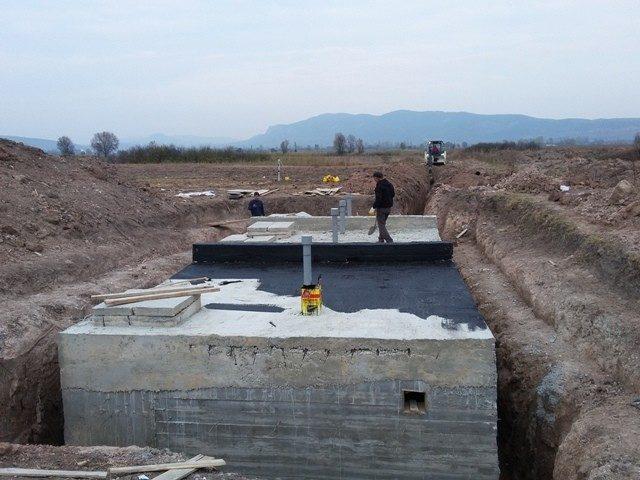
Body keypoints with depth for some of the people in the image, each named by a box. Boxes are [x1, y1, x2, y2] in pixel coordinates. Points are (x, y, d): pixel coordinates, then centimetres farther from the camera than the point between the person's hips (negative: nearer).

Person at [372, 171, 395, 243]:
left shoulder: (379, 185, -18)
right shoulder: (389, 184, 8)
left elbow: (378, 198, -22)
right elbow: (393, 194, 18)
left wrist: (374, 206, -13)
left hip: (381, 207, -9)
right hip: (389, 207, 9)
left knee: (381, 225, -2)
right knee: (382, 223, 22)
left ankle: (389, 240, -10)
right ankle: (381, 239, 30)